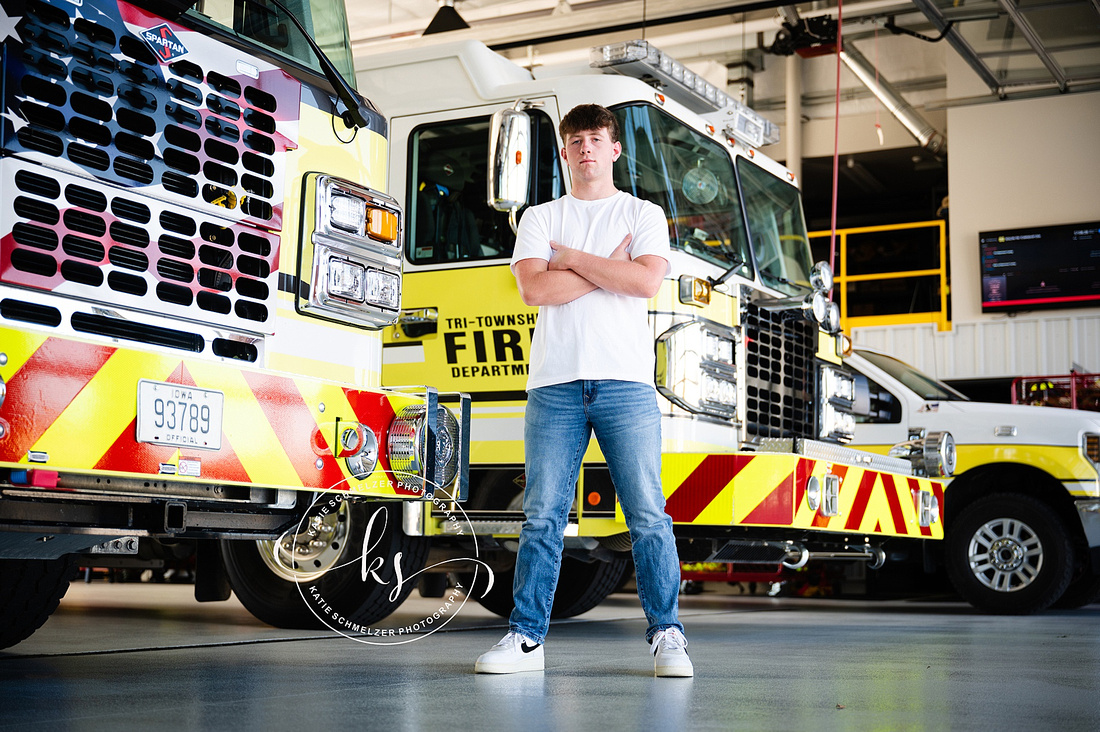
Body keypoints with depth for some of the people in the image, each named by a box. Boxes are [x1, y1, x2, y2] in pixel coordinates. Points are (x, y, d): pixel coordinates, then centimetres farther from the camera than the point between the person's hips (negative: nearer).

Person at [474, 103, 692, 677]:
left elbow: (646, 280, -6)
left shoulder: (644, 215, 13)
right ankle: (526, 636, 6)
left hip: (625, 381, -1)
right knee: (543, 516, 0)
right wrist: (607, 266, -1)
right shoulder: (539, 218, 16)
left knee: (648, 516, -4)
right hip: (555, 383, 1)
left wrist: (571, 257, 0)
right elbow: (534, 288, -1)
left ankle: (666, 636, 2)